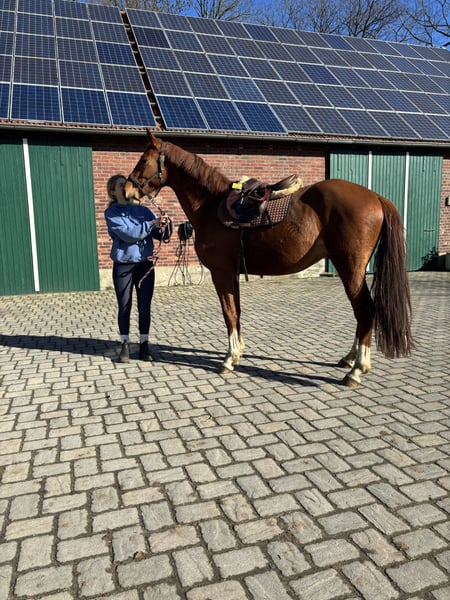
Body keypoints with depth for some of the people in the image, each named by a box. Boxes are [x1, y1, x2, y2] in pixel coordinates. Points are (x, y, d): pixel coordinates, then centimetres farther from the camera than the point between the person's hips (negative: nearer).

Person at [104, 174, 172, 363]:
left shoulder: (143, 210, 8)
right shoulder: (111, 213, -2)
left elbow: (161, 235, 5)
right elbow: (128, 233, -17)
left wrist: (165, 225, -16)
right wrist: (152, 224, -23)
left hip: (145, 264, 3)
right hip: (123, 266, -2)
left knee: (145, 307, 6)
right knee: (124, 307, 6)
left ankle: (144, 345, 17)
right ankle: (125, 346, 18)